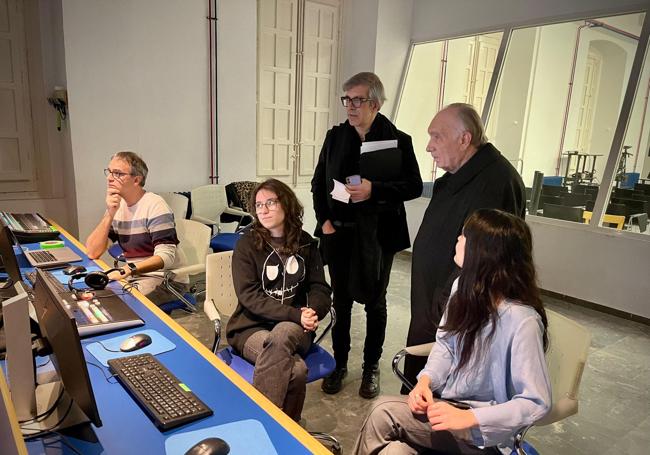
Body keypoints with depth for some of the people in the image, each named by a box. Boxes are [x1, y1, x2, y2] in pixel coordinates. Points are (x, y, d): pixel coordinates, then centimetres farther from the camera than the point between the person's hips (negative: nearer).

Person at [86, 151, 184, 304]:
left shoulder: (154, 205, -14)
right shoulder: (116, 205, 7)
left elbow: (166, 257, -24)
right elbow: (92, 253, -2)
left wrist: (127, 270, -37)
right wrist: (110, 214, -13)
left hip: (166, 279, -7)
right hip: (133, 275, 7)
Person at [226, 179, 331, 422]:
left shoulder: (305, 243, 7)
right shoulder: (247, 244, -2)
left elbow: (320, 288, 7)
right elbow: (249, 296, -11)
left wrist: (311, 313, -16)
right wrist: (296, 315, -21)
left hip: (294, 328, 3)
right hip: (252, 327, -2)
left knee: (282, 335, -35)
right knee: (295, 369, -32)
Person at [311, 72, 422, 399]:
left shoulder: (397, 140, -6)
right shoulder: (335, 136, 4)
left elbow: (414, 186, -8)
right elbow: (319, 182, 10)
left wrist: (374, 190, -22)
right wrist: (324, 219, -2)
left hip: (377, 235, -3)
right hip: (338, 233, 3)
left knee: (375, 302, 12)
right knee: (341, 300, 13)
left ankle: (371, 366, 30)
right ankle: (340, 363, 31)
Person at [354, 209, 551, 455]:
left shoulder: (522, 321, -27)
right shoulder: (464, 287, -6)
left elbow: (536, 403, -20)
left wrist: (467, 417, -27)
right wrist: (425, 380, -11)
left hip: (484, 429, -5)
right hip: (448, 399, 5)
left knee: (384, 414, -22)